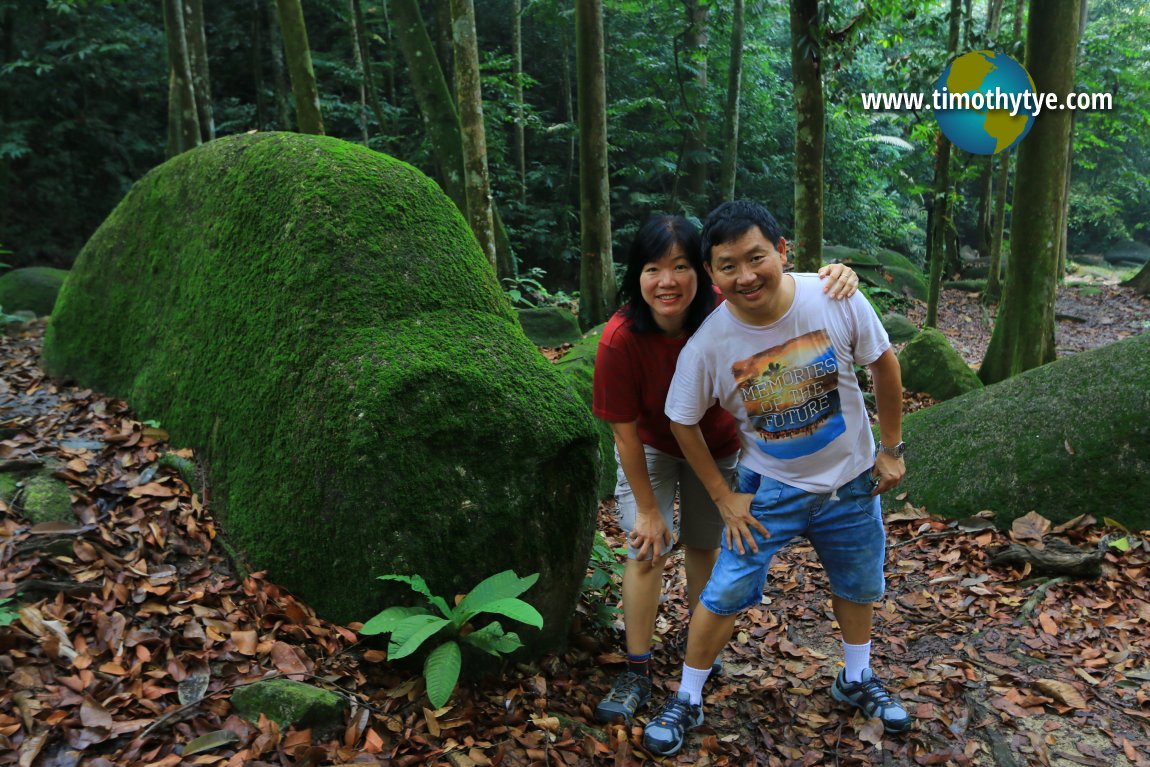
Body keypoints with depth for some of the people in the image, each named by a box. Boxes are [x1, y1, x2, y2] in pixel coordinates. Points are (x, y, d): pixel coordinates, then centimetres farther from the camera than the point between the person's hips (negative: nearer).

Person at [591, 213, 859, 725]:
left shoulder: (725, 311, -31)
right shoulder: (619, 339, -34)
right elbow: (625, 433, -23)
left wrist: (837, 279, -42)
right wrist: (648, 509, -15)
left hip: (717, 448, 2)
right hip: (651, 449, -1)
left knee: (702, 545, 14)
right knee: (646, 548, -10)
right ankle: (637, 674, 6)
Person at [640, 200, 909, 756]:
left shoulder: (835, 298, -23)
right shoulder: (706, 345, -25)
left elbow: (883, 365, -6)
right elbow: (684, 424, -9)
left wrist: (891, 449, 0)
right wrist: (725, 499, -7)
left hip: (851, 480, 2)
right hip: (770, 488, -2)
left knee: (857, 584, 21)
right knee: (725, 593, -5)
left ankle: (857, 681, 49)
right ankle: (687, 701, 19)